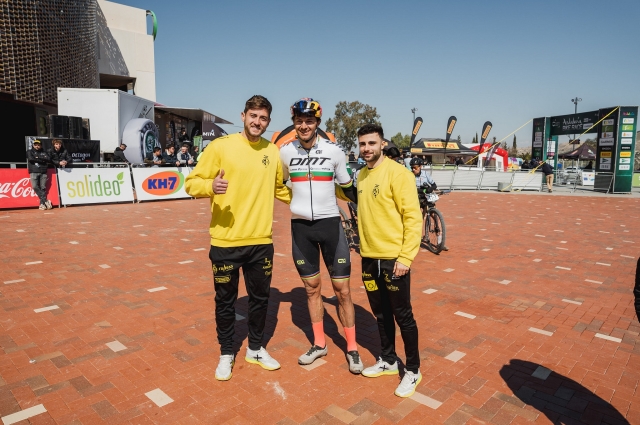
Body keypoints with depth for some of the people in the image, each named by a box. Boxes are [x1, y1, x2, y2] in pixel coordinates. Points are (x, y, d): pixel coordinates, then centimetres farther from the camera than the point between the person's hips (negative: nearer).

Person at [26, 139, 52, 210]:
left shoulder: (43, 153, 19)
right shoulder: (29, 152, 14)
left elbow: (48, 159, 1)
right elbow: (30, 159, -6)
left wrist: (38, 158, -5)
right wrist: (42, 160, -5)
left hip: (43, 172, 1)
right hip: (34, 172, -1)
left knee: (43, 187, -4)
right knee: (35, 187, -16)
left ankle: (42, 203, -3)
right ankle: (45, 201, -14)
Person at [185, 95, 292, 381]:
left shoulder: (273, 151, 5)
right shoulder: (221, 146, -7)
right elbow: (192, 183, -7)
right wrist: (211, 186, -27)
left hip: (261, 241, 3)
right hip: (226, 241, -3)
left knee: (260, 298, 16)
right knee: (225, 301, 12)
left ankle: (256, 349, 38)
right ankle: (226, 354, 34)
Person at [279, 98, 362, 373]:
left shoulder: (333, 151, -3)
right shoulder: (285, 152, 0)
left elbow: (347, 187, 7)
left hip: (330, 224, -1)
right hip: (300, 227, 2)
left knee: (342, 290, 1)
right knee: (312, 288, 12)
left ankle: (352, 348, 17)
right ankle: (319, 344, 28)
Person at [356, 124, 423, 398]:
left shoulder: (397, 173, -12)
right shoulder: (361, 176, 10)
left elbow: (413, 216, -15)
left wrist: (406, 256, -19)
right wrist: (364, 246, 12)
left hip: (393, 258, -6)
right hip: (369, 257, 7)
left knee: (402, 316, 6)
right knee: (380, 313, 18)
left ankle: (413, 370, 23)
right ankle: (388, 360, 36)